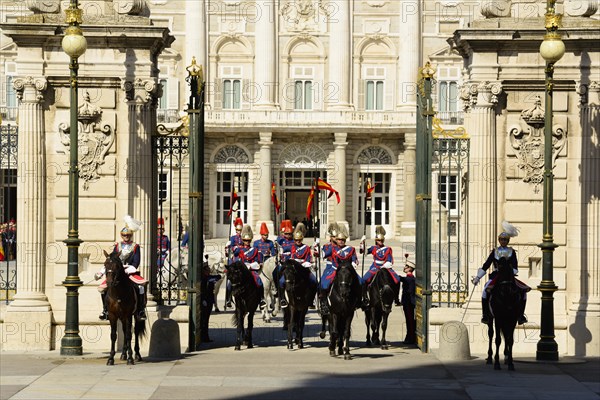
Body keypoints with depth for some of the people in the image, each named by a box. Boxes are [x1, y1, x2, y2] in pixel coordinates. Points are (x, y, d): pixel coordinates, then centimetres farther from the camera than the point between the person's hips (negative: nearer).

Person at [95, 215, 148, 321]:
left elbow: (136, 263, -3)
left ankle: (141, 310, -17)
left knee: (141, 285, -30)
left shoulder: (135, 247, 5)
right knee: (102, 287, -15)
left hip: (131, 272, -3)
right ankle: (105, 309, 2)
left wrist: (128, 270, -19)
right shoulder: (117, 246, 12)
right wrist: (101, 272, 6)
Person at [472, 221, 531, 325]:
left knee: (523, 290, -18)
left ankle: (521, 315, -4)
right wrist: (477, 277, 1)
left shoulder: (512, 252, 9)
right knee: (486, 290, -28)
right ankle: (485, 314, -19)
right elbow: (485, 266, 8)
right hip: (496, 276, -1)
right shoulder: (494, 252, 10)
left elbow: (515, 267, -1)